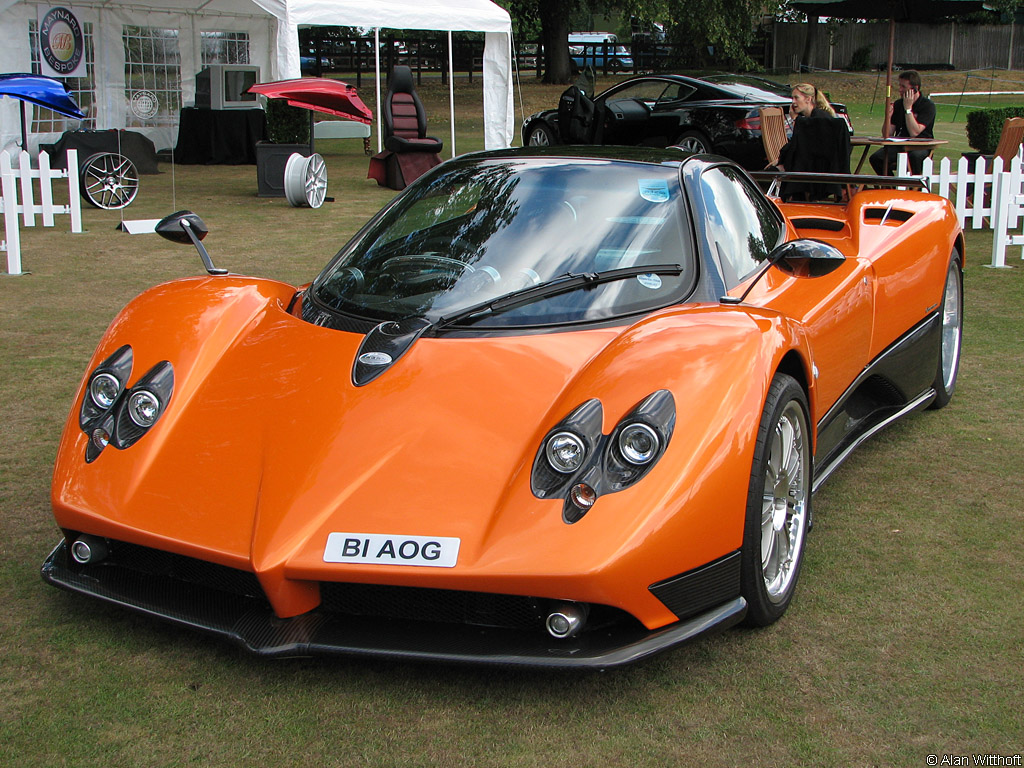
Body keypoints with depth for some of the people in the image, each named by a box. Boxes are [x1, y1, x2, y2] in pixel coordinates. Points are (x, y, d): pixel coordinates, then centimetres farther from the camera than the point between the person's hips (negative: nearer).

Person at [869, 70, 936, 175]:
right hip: (899, 145, 5)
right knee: (876, 157, -22)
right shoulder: (898, 104, 8)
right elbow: (887, 134, 4)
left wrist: (908, 108, -20)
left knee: (915, 156, -39)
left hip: (921, 147, -5)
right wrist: (888, 117, -15)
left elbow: (914, 133, -21)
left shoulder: (928, 105, -8)